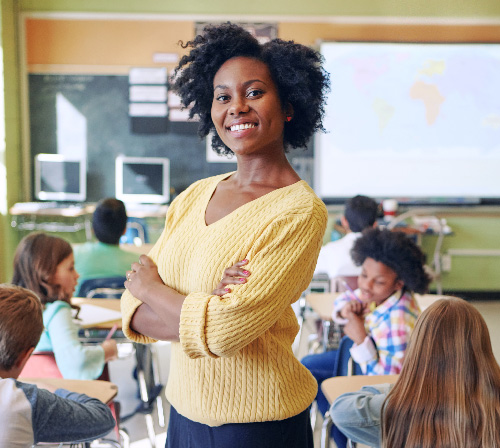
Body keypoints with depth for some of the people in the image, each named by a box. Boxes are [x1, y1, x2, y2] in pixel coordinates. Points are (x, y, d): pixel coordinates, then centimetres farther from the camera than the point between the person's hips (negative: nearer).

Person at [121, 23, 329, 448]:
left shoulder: (300, 212, -17)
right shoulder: (193, 197, 2)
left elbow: (223, 332, -23)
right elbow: (132, 312, -1)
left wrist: (151, 286, -8)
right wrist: (202, 309, -20)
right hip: (186, 412, 5)